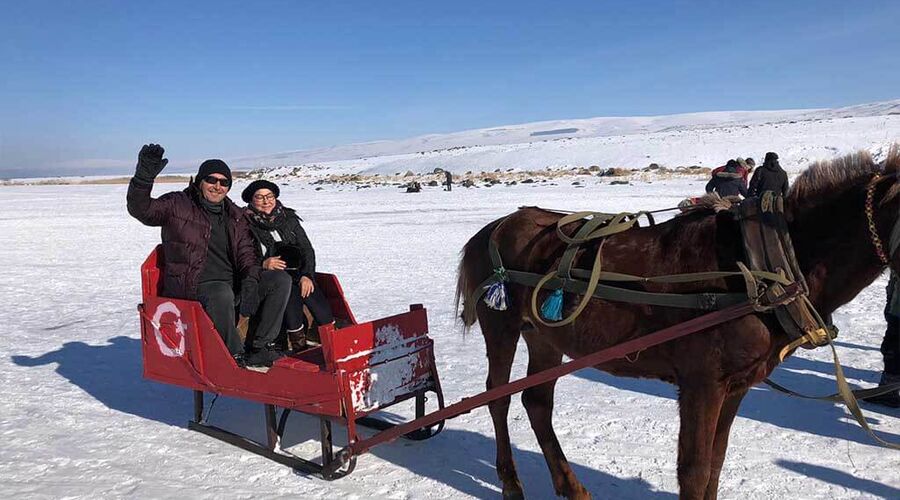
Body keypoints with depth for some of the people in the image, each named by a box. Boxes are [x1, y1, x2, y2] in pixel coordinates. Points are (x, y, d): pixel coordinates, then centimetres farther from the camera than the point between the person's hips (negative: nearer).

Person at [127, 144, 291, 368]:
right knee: (222, 294, -39)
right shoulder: (177, 205, 3)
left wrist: (250, 279, -9)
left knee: (281, 281, -11)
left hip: (232, 283, 6)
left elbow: (246, 255, 12)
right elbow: (140, 209, -10)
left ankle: (260, 348, -13)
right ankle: (235, 354, -20)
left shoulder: (235, 217, 16)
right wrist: (144, 176, -28)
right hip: (192, 285, -6)